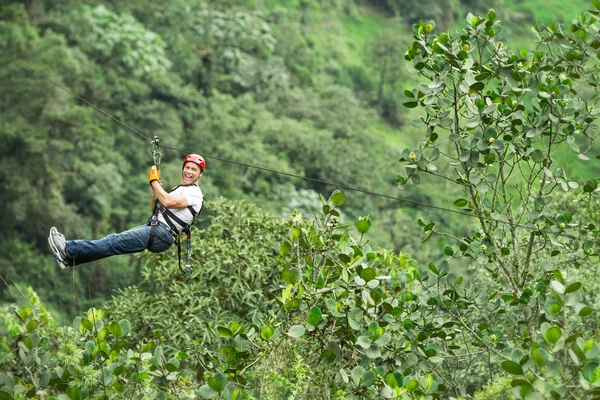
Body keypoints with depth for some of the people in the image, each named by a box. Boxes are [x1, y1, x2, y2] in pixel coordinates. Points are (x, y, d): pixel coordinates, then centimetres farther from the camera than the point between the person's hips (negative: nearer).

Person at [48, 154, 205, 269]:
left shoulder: (195, 193, -6)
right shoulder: (179, 189, 26)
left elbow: (167, 202, -23)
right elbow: (155, 210, 24)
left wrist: (154, 180, -10)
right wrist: (156, 187, 11)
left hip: (162, 235, -9)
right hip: (154, 227, 9)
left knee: (116, 242, -15)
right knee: (115, 239, -2)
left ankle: (68, 249, -18)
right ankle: (70, 257, -5)